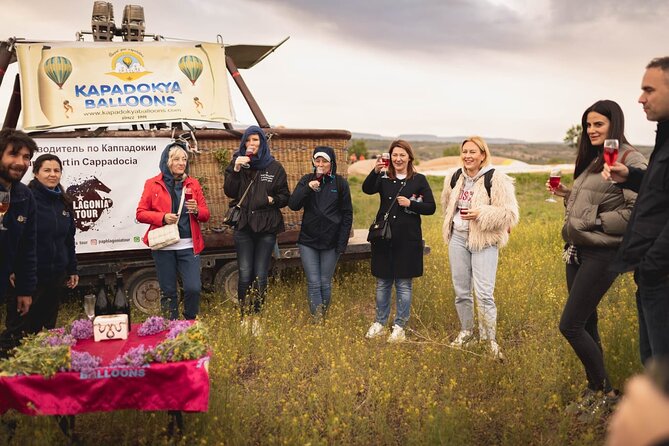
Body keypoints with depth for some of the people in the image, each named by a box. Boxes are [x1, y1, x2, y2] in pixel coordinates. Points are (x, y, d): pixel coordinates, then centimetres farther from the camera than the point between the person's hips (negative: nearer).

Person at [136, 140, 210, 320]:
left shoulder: (193, 183, 11)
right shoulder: (152, 184, 4)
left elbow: (206, 214, 12)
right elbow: (140, 213, 2)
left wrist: (196, 210, -11)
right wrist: (163, 217, -14)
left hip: (189, 246, 1)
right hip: (164, 246, -1)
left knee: (194, 288, -7)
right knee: (168, 291, 5)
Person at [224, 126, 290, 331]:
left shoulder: (275, 167, 5)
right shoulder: (238, 163, 8)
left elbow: (285, 196, 7)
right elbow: (229, 192, -4)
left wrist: (272, 200, -12)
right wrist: (235, 170, -15)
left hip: (266, 228, 0)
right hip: (243, 226, 0)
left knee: (261, 276, 2)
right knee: (245, 275, -2)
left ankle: (256, 317, 15)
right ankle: (244, 316, 12)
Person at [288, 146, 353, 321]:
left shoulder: (340, 182, -1)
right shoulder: (307, 180, 4)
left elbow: (347, 214, 0)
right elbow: (293, 205, -4)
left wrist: (342, 242, -5)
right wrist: (307, 188, -18)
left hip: (331, 241, -1)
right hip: (308, 240, 1)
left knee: (325, 283, 7)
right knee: (313, 283, -2)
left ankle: (323, 316, 21)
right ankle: (317, 321, 2)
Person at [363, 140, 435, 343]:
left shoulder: (419, 180, 0)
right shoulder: (383, 178, 4)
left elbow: (431, 207, -1)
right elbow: (367, 189, -16)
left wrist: (410, 204, -16)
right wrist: (375, 171, -31)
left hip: (408, 240, -2)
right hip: (383, 238, 2)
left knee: (403, 284, 6)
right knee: (382, 283, 13)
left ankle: (400, 327, 19)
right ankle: (379, 323, 27)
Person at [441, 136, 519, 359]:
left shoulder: (496, 179, -10)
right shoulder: (454, 179, 8)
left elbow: (510, 214, -15)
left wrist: (480, 214, -21)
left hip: (484, 242, -5)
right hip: (458, 239, 6)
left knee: (484, 293, -9)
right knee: (461, 290, 13)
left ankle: (490, 338, 7)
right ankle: (466, 330, 31)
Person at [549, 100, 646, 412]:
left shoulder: (629, 160, -10)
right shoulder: (592, 160, 17)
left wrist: (595, 222, -16)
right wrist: (566, 194, 7)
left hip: (603, 254, -9)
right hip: (577, 251, 9)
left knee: (570, 326, -7)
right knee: (585, 324, 13)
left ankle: (600, 388, 12)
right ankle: (599, 390, 26)